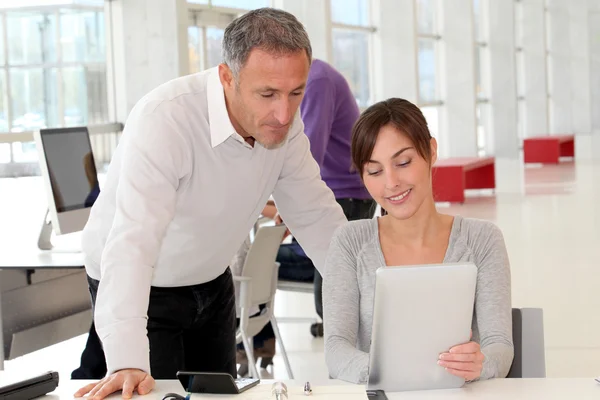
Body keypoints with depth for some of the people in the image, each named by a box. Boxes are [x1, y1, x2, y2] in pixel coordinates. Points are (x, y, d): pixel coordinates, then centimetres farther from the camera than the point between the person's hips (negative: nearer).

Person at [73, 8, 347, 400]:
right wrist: (127, 364, -53)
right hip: (147, 288, -6)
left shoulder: (283, 121, -13)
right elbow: (133, 243, -43)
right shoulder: (164, 119, -34)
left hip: (212, 280, 6)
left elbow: (316, 216, -1)